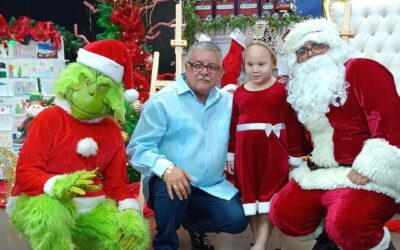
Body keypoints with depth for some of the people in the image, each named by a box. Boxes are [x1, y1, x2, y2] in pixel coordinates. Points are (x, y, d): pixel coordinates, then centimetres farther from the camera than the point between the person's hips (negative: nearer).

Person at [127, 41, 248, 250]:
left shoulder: (228, 102, 8)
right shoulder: (162, 101, -10)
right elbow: (138, 148, -13)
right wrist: (166, 168, -30)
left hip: (212, 186, 4)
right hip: (171, 183, -4)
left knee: (236, 221, -16)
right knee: (172, 189, -36)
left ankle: (192, 223, 18)